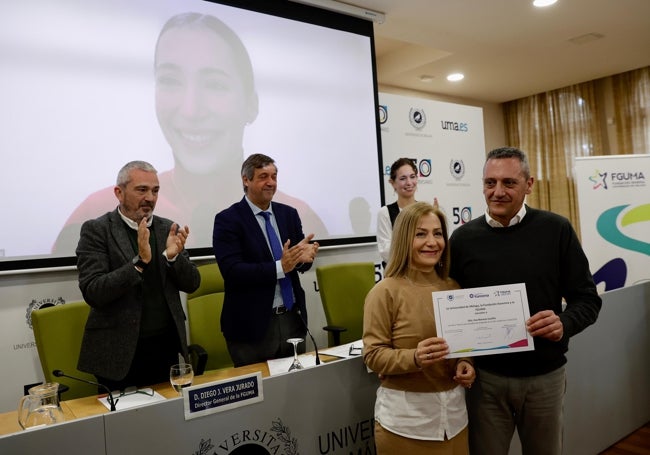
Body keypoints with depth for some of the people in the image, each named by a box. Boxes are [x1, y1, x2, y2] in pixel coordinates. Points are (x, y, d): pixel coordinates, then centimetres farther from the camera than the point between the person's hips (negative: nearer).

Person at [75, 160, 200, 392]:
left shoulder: (168, 229, 4)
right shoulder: (96, 230, -7)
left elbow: (191, 284, 2)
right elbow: (92, 293, -16)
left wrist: (173, 256, -17)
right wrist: (139, 261, -27)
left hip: (166, 347, 4)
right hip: (119, 351, -3)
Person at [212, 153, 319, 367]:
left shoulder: (289, 214, 8)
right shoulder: (227, 220, -8)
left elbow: (301, 261, 6)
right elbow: (232, 271, -17)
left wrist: (305, 256, -18)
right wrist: (280, 267, -26)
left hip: (293, 319, 5)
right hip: (252, 325, -5)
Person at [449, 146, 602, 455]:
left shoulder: (556, 230, -5)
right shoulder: (463, 238, -3)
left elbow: (587, 298, -1)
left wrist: (564, 323, -21)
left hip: (544, 376, 0)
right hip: (485, 377, 0)